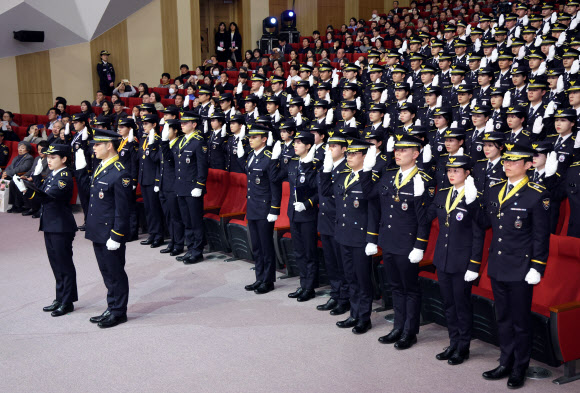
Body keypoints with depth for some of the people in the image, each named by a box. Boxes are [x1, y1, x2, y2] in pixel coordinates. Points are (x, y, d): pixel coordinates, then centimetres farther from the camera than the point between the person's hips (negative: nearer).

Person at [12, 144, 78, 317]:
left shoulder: (65, 177, -16)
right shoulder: (51, 175, 12)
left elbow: (48, 197, -28)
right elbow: (41, 191, 17)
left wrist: (26, 190, -38)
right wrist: (37, 175, 12)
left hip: (62, 228, -9)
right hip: (50, 225, 9)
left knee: (64, 264, 0)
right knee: (56, 264, 16)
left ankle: (67, 302, 9)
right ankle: (60, 299, 27)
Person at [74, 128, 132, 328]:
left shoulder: (119, 174, -19)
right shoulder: (100, 168, 9)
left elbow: (122, 209, -20)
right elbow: (87, 188, 22)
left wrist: (116, 236, -20)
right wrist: (80, 167, 13)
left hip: (110, 234, -9)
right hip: (98, 232, 9)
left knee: (116, 273, 4)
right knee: (106, 272, 17)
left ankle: (119, 312, 17)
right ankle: (112, 309, 29)